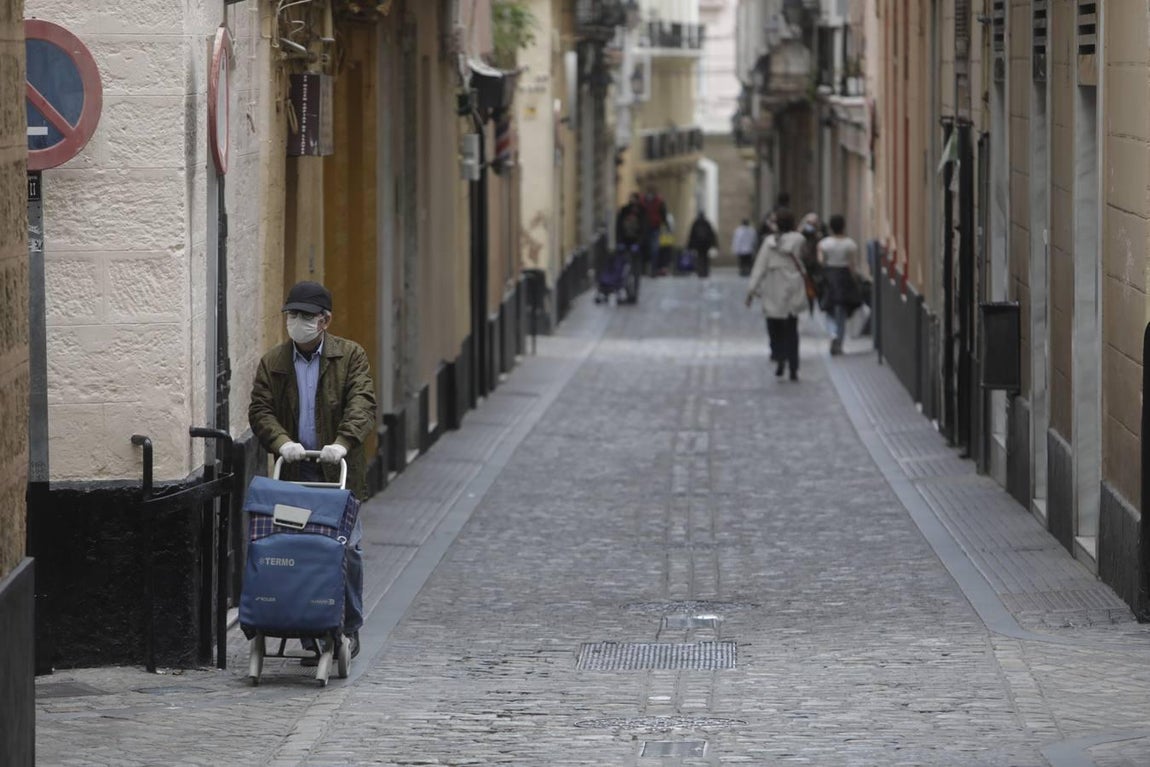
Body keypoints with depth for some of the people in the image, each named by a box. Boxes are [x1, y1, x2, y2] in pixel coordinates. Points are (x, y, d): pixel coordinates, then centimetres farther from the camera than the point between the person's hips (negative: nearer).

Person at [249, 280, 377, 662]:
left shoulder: (351, 356, 3)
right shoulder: (272, 363, 9)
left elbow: (362, 404, -9)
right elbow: (260, 410, 2)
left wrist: (343, 443, -25)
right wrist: (282, 442, -17)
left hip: (339, 472, -2)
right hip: (295, 473, 2)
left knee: (348, 549, -3)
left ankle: (349, 628, 13)